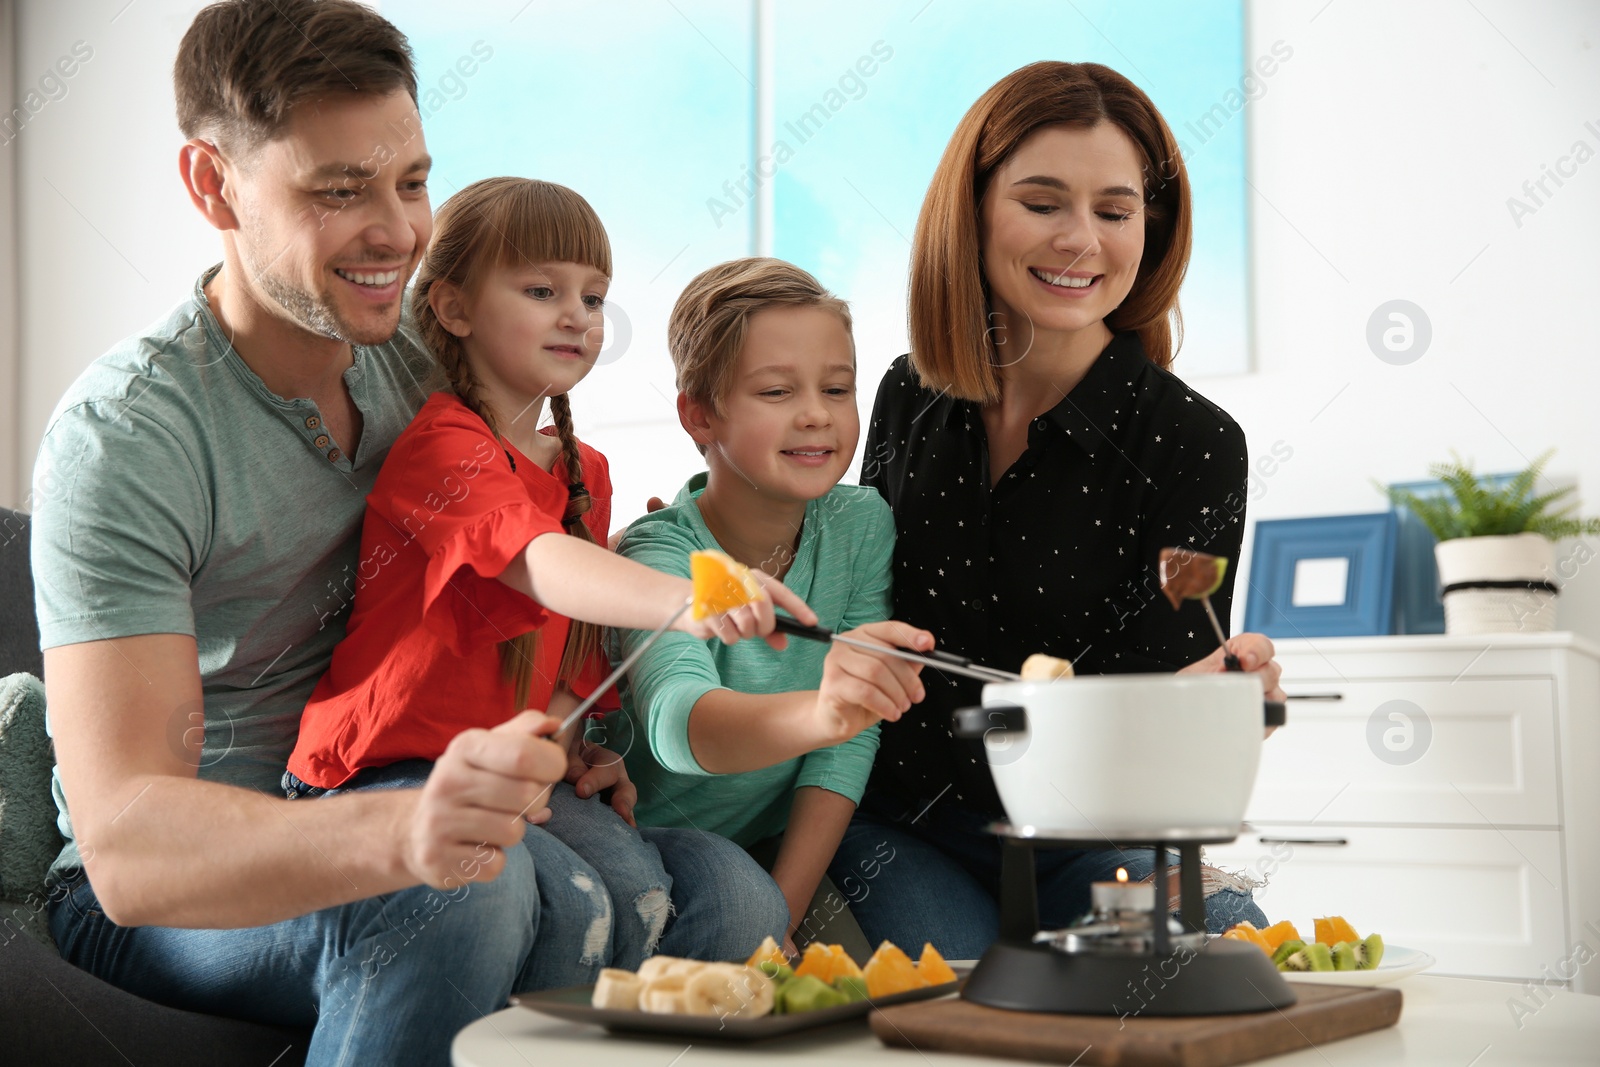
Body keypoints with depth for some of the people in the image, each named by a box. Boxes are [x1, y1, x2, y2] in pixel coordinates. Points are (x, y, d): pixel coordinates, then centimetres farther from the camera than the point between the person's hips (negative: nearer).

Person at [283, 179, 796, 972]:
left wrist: (572, 739, -2)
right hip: (387, 769, -7)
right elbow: (539, 561, -31)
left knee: (739, 905, -13)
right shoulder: (440, 441, -11)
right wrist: (682, 601, -49)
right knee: (571, 910, -32)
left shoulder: (586, 472, 17)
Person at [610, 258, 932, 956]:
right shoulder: (661, 556, -18)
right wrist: (819, 713, -58)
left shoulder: (862, 524, -5)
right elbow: (677, 721, -39)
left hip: (786, 854, 3)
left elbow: (847, 747, -6)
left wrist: (782, 913, -15)